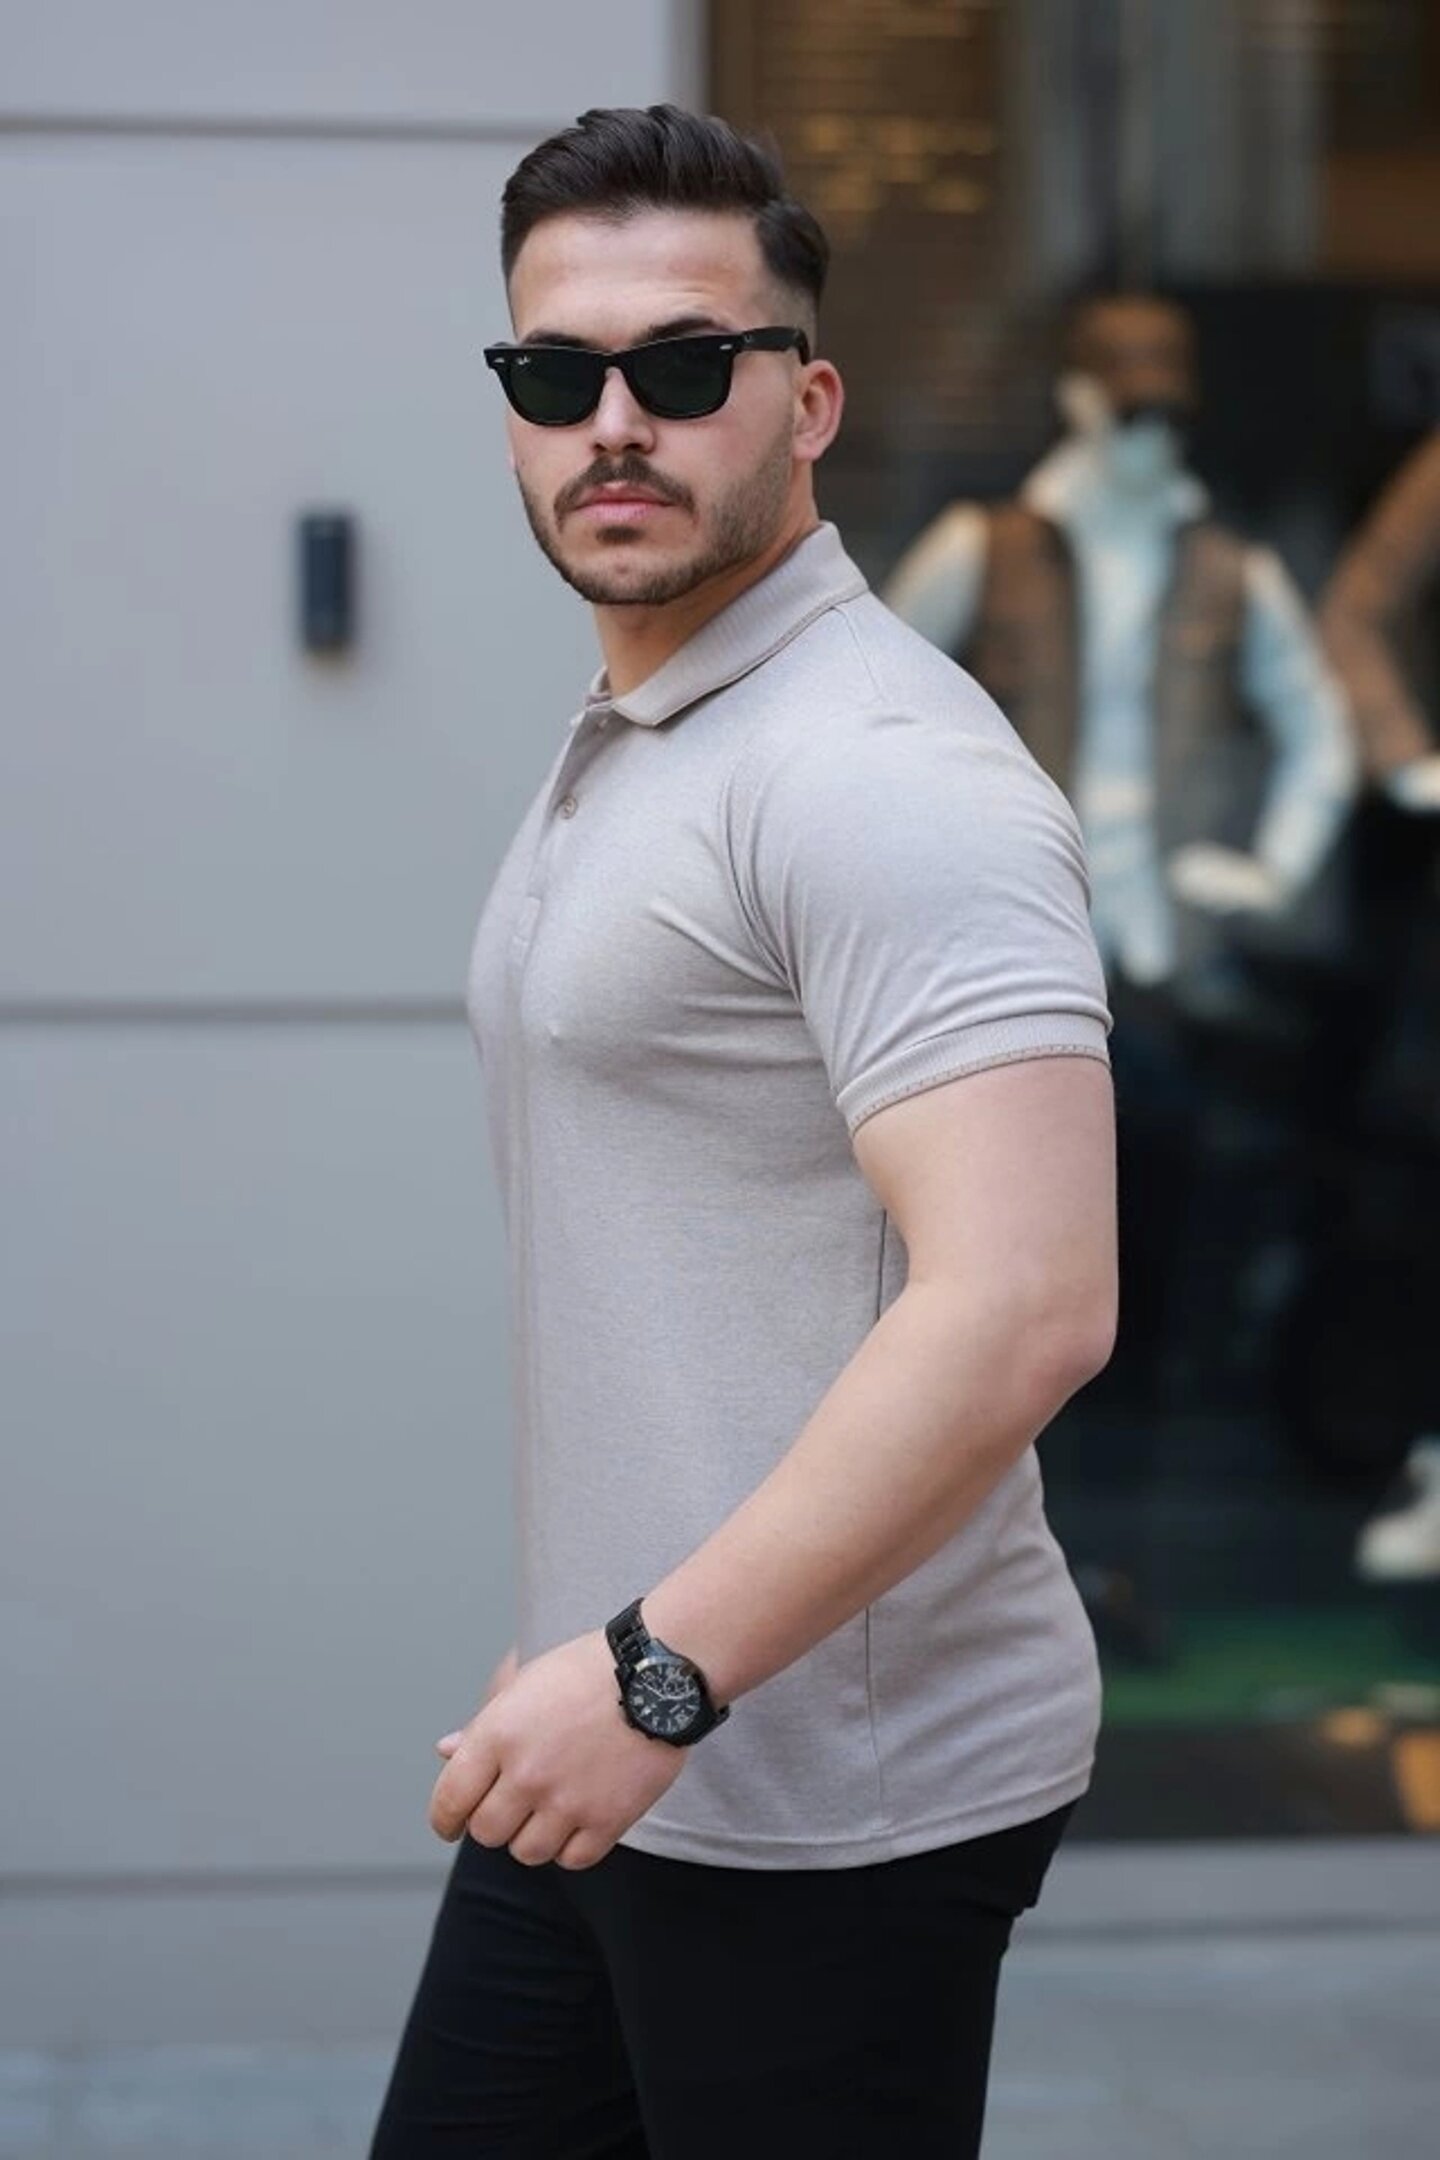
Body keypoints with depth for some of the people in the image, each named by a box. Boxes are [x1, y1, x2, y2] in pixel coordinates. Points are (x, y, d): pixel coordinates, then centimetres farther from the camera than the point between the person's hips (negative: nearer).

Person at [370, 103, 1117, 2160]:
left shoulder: (878, 771, -17)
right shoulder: (615, 754, 14)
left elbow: (1023, 1308, -27)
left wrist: (660, 1672, -25)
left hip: (822, 1798, -9)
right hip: (614, 1754, 9)